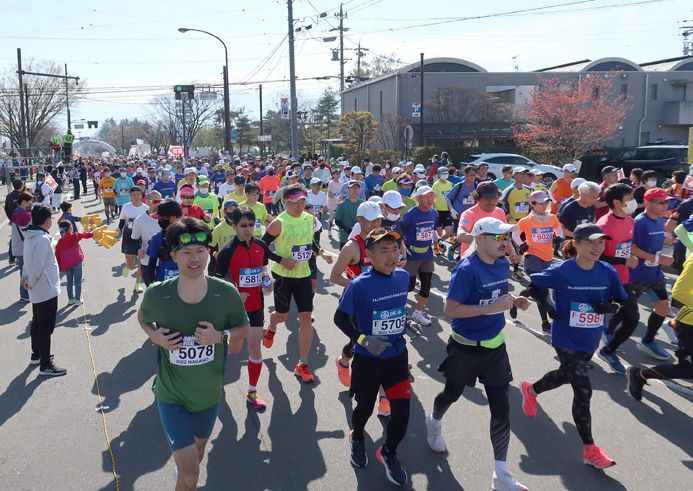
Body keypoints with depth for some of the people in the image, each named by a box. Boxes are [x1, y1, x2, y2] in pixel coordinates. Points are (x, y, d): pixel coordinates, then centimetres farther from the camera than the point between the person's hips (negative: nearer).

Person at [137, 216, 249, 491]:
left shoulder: (226, 293, -17)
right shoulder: (157, 294, -18)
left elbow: (243, 329, -1)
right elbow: (143, 316, 5)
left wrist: (220, 336, -21)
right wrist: (154, 336, -16)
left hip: (209, 392, 3)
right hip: (171, 394, -3)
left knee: (198, 449, 30)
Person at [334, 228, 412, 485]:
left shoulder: (403, 277, -6)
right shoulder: (359, 285, -21)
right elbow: (340, 317, -13)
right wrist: (363, 339, -24)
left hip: (398, 357, 3)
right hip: (367, 359, -3)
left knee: (402, 412, 0)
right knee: (365, 407, 16)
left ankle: (388, 453, 31)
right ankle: (357, 438, 53)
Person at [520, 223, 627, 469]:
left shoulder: (608, 272, -8)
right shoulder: (561, 271, -19)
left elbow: (624, 301, 1)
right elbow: (533, 285, -4)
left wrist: (610, 306, -20)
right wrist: (549, 307, -16)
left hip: (591, 340, 6)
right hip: (566, 340, -5)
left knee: (566, 375, 27)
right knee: (583, 391, -8)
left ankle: (530, 390, 57)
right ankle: (590, 449, 6)